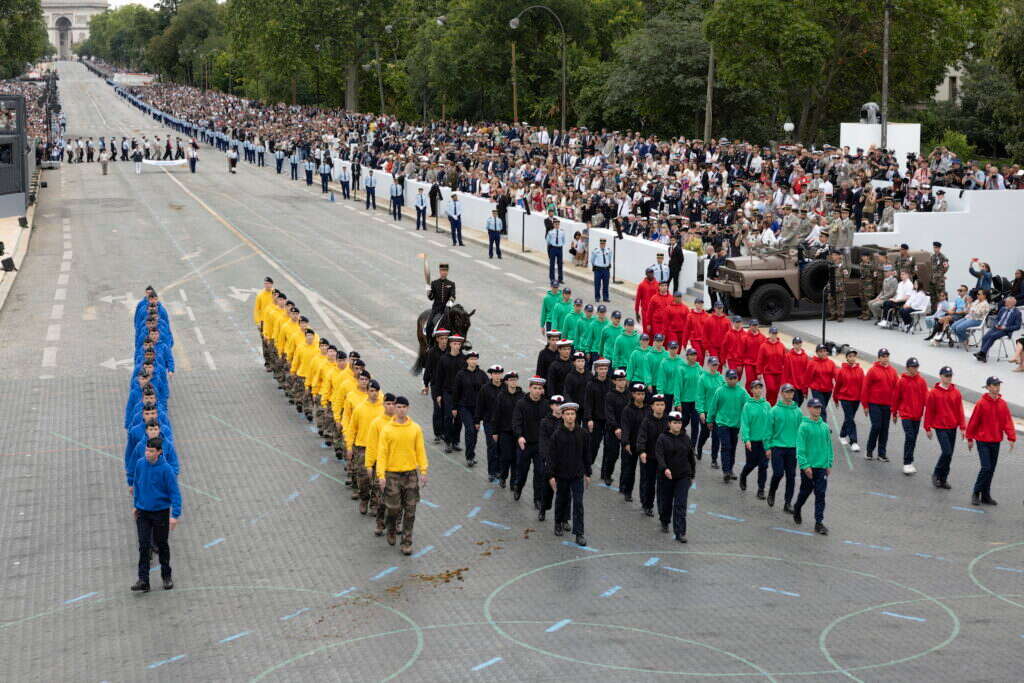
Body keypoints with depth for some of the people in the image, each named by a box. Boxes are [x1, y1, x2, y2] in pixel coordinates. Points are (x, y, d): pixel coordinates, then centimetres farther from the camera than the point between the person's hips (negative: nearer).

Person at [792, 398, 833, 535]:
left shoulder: (825, 427, 5)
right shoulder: (804, 426, -9)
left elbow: (829, 446, 12)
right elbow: (800, 448, -11)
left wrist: (829, 463, 9)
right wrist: (805, 465, -16)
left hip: (822, 466, 3)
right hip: (808, 466, -3)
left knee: (820, 494, -1)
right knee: (805, 491, 12)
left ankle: (819, 522, 2)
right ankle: (796, 510, 39)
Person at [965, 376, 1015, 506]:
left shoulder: (1002, 404, 2)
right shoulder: (981, 403, -11)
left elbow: (1008, 421, 1)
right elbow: (973, 421, -6)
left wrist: (1011, 437, -10)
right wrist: (970, 438, -2)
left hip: (996, 441, 5)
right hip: (983, 441, -5)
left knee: (991, 469, 8)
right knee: (986, 467, -10)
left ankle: (986, 496, 18)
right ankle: (976, 493, 5)